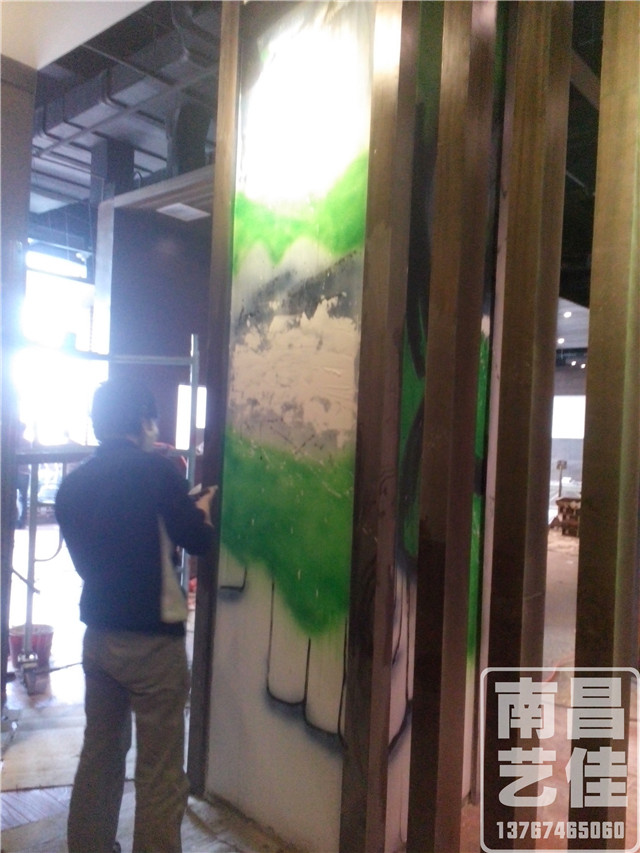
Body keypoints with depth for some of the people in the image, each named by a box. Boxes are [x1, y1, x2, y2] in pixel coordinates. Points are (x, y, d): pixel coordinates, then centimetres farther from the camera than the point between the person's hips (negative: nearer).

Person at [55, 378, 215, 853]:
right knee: (160, 773, 4)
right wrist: (202, 509, 8)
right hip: (152, 639, -7)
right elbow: (197, 540, -13)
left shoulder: (73, 484, 7)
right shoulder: (154, 469, -12)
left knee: (99, 755, 20)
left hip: (98, 635, 7)